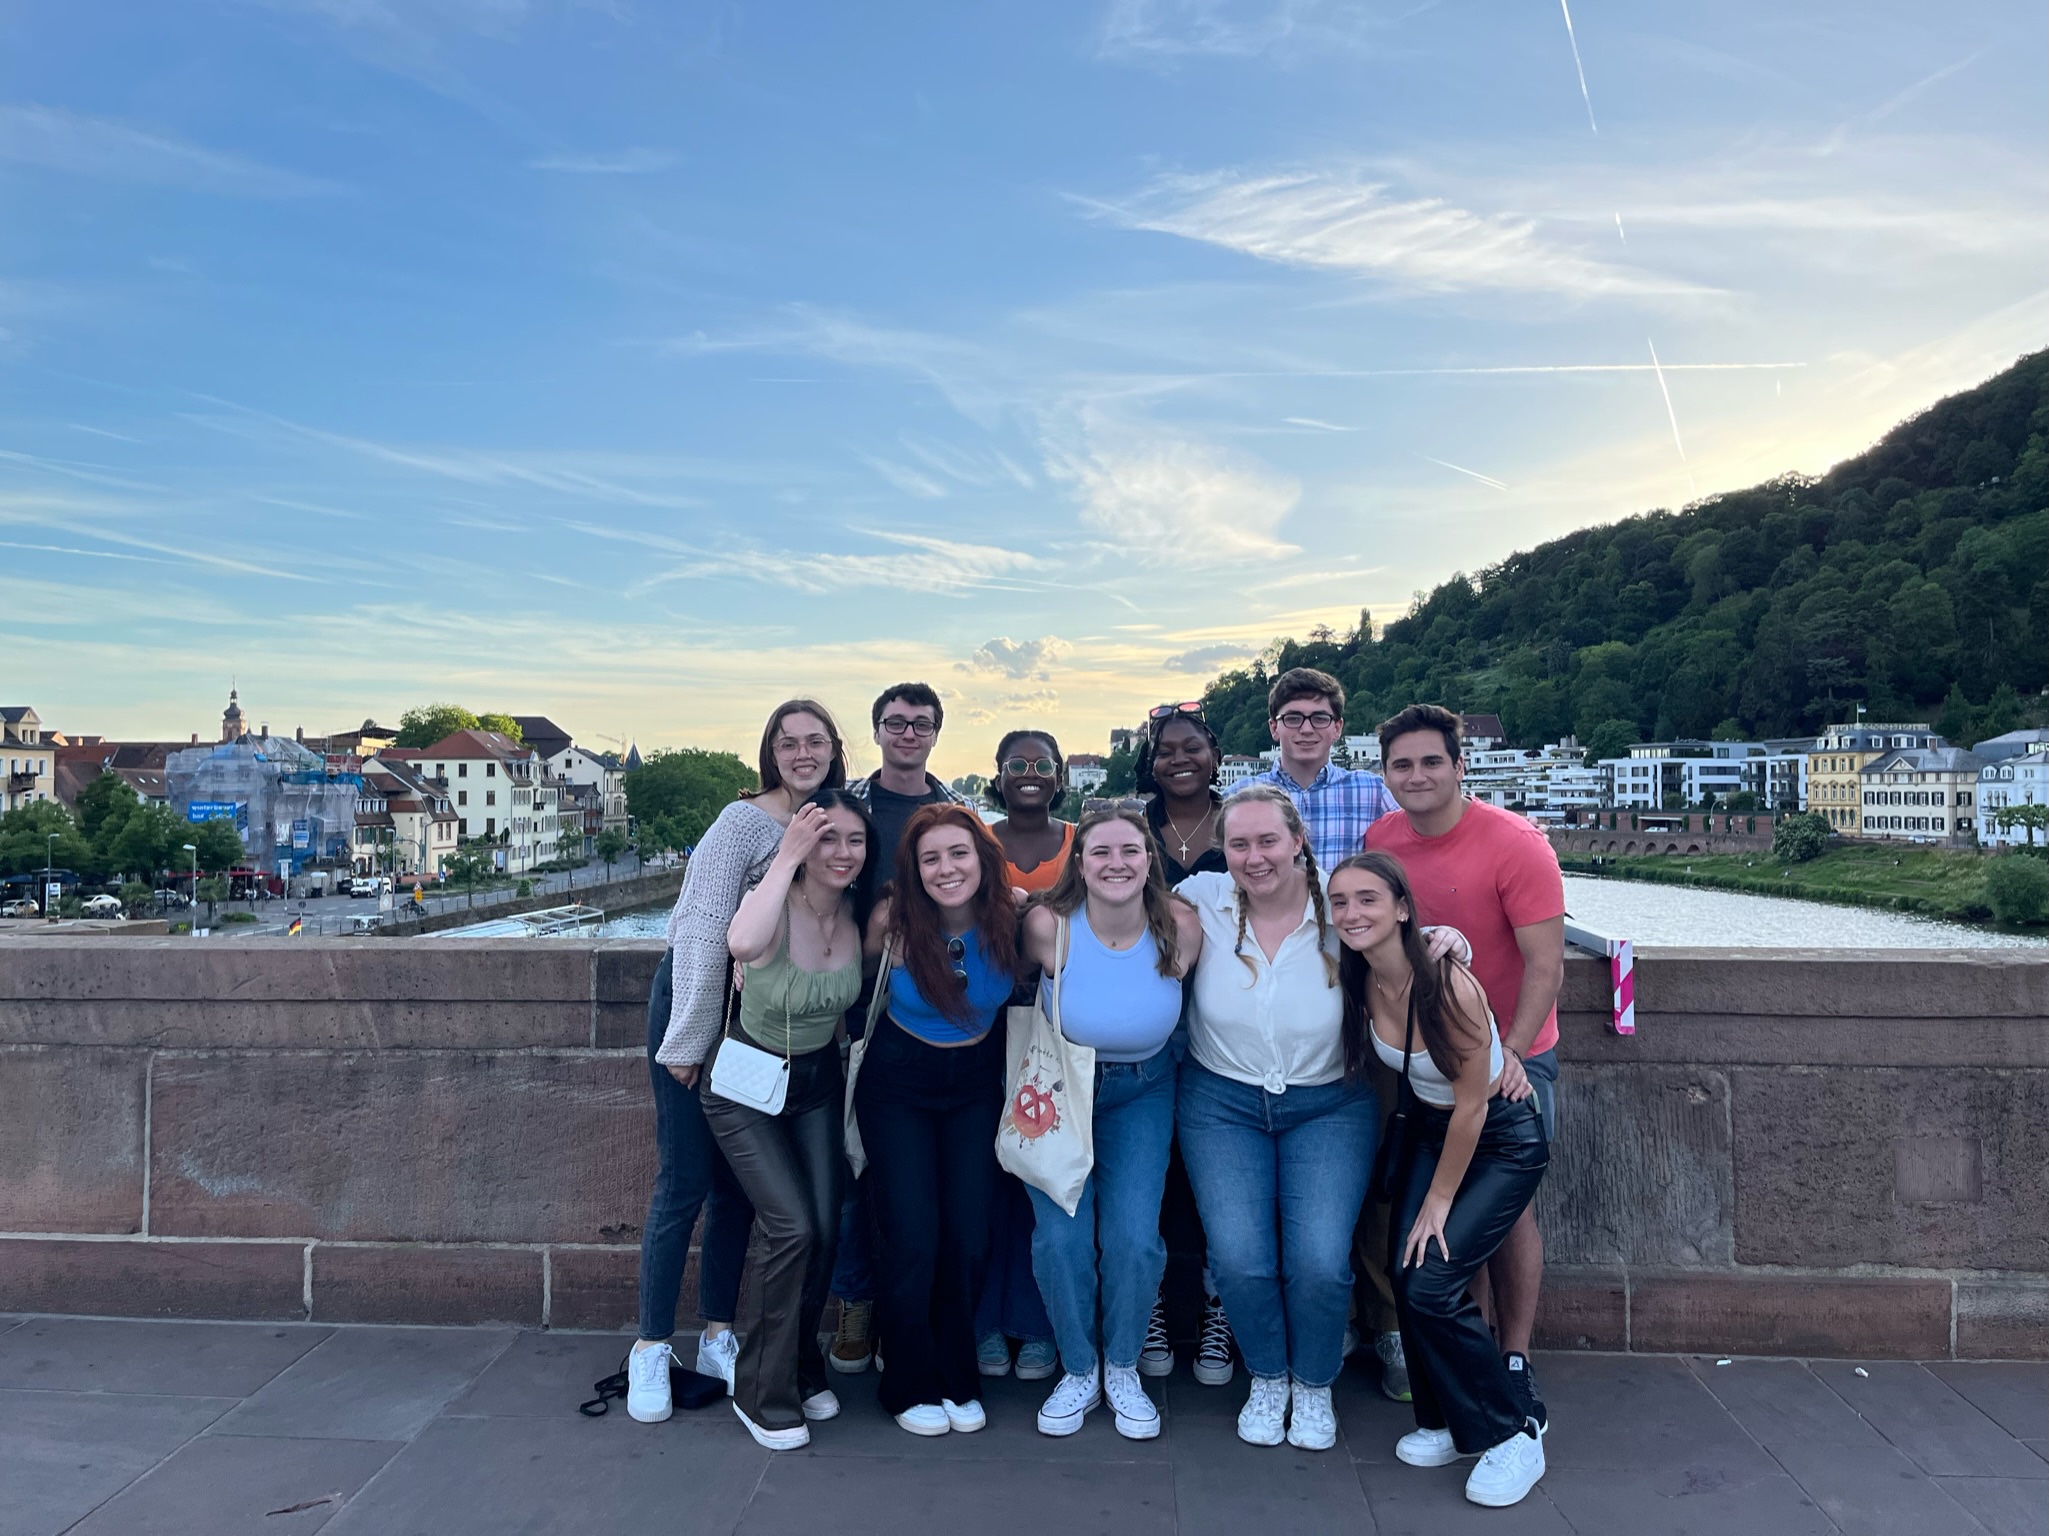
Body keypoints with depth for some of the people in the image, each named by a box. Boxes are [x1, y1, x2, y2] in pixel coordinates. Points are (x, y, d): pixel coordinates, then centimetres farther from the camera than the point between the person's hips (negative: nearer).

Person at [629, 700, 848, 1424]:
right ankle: (651, 1348, 15)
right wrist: (689, 1039, -17)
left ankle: (717, 1338, 26)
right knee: (683, 1182, -1)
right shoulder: (745, 821, -17)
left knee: (739, 1183, 12)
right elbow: (703, 934, -18)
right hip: (695, 998, -6)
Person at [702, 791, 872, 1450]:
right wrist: (787, 856, -45)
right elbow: (744, 943, -53)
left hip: (818, 1078, 5)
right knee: (791, 1227, -14)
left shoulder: (857, 915, -11)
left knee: (825, 1230, 1)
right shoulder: (774, 906, -27)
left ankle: (801, 1367, 28)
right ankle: (761, 1392, 8)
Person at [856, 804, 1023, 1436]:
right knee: (912, 1239, -5)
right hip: (897, 1086, -2)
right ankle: (912, 1385, 19)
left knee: (969, 1238, 0)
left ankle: (959, 1379, 24)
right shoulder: (893, 920, -21)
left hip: (976, 1086, 2)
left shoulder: (1010, 917, -16)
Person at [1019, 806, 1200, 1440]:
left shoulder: (1181, 928, -20)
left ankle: (1123, 1369, 21)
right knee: (1061, 1235, -9)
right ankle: (1079, 1371, 19)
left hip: (1142, 1090, 1)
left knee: (1135, 1238, -8)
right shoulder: (1048, 925, -25)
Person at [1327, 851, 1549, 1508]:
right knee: (1404, 1274, -4)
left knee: (1430, 1285, -13)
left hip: (1502, 1138, -6)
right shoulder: (1356, 983, -12)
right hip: (1428, 1126, 6)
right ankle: (1448, 1422, 19)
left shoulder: (1448, 986, -30)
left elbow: (1471, 1105, -21)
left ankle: (1512, 1435, 9)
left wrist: (1440, 1198, -11)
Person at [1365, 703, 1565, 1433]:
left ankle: (1515, 1364, 17)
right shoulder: (1380, 840, -4)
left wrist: (1510, 1051, -28)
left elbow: (1545, 964, -19)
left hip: (1510, 1051, -4)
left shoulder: (1515, 844, -18)